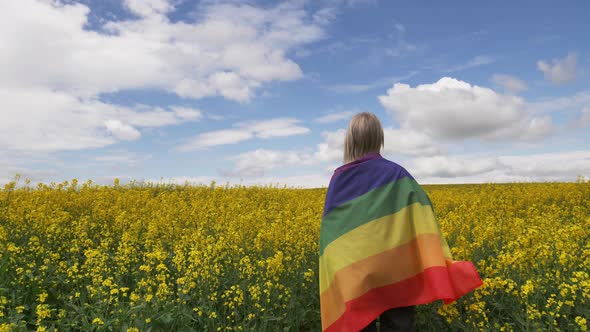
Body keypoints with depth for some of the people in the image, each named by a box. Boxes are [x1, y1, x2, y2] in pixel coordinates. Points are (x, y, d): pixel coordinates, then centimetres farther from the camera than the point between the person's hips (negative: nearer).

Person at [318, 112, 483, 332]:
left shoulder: (338, 179, 0)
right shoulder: (397, 175, -4)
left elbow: (329, 231, 2)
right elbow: (422, 220, -9)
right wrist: (442, 267, -4)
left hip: (353, 278, 1)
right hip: (397, 275, -1)